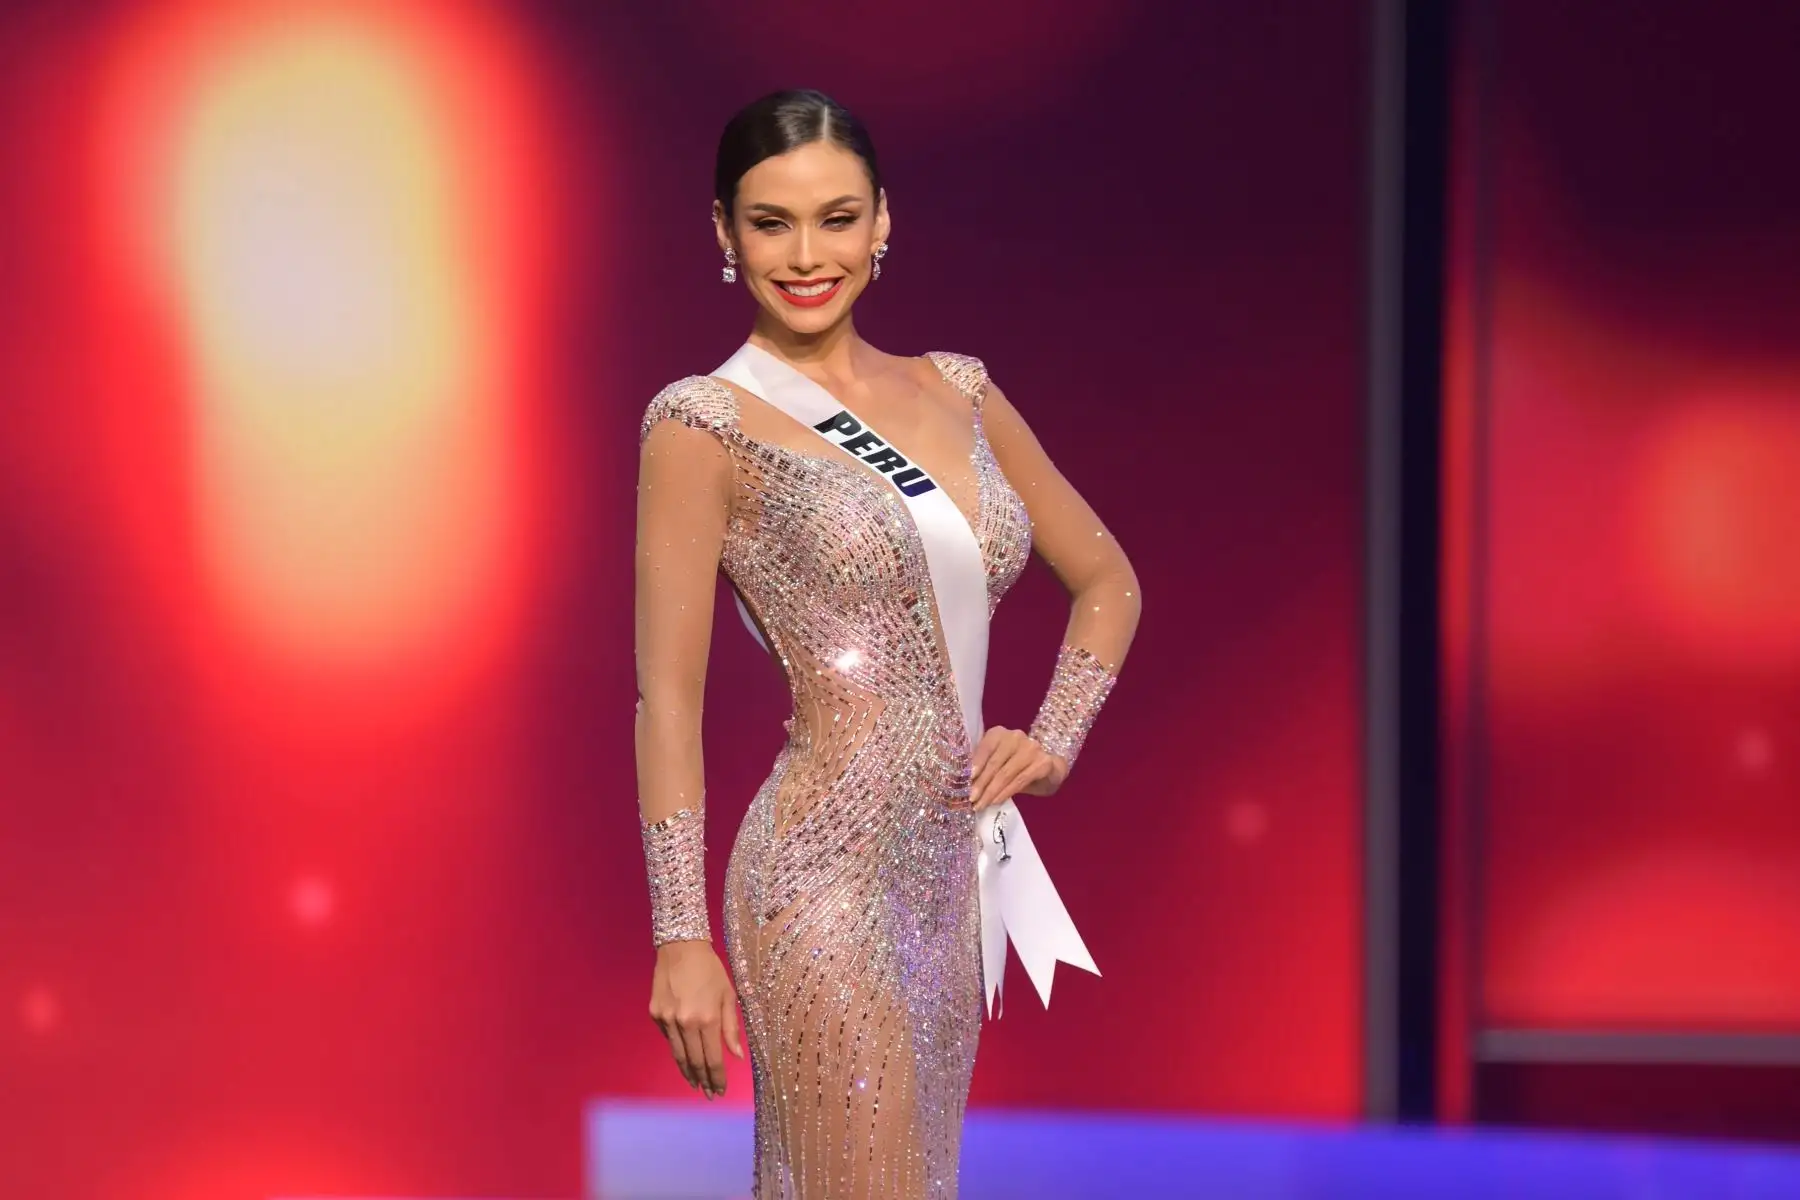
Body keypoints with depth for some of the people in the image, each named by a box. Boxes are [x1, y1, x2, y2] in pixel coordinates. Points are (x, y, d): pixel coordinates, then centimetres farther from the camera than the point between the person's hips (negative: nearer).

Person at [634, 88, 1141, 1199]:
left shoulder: (955, 393, 12)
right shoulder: (706, 426, -5)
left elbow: (1106, 580, 24)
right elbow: (670, 696, -7)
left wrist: (1054, 743, 8)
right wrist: (680, 938, -11)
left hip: (952, 871, 7)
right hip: (828, 868, -7)